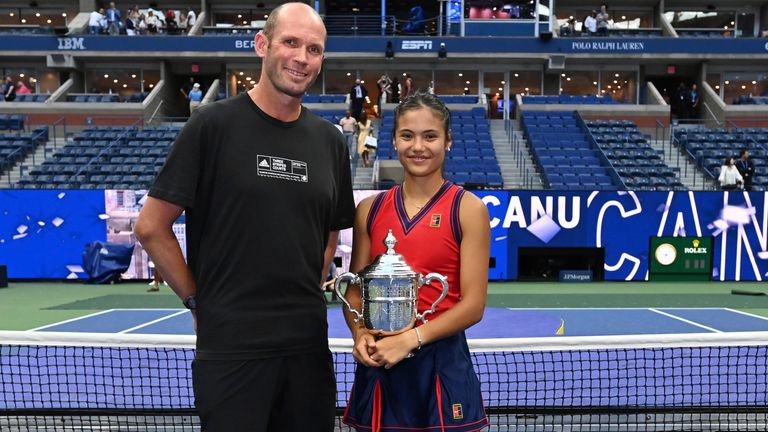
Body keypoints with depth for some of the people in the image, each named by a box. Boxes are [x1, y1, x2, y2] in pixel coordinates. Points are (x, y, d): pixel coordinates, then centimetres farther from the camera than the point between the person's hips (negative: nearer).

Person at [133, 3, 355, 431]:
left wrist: (308, 292, 8)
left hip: (308, 341, 5)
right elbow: (151, 226, -4)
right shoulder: (213, 124, -7)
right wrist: (197, 299, -2)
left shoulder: (330, 139, 7)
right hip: (231, 343, -4)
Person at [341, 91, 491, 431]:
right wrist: (360, 334, -10)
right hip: (377, 362, 3)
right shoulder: (370, 209, 4)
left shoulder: (468, 209, -5)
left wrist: (411, 339, -17)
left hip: (441, 363, -2)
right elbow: (355, 288, 9)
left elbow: (473, 304, -8)